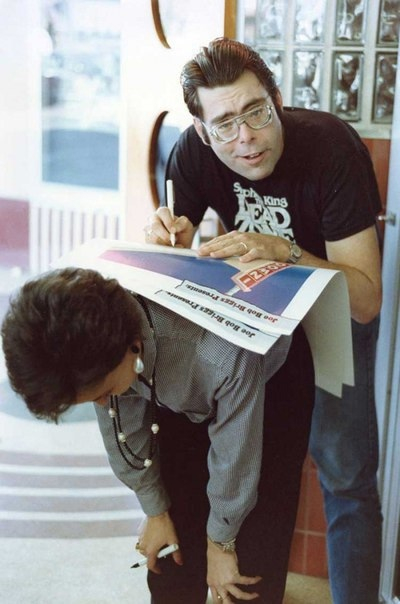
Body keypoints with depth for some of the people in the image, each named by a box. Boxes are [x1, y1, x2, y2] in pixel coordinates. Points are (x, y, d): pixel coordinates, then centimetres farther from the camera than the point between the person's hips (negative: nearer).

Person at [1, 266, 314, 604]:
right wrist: (155, 511, 1)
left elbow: (234, 461, -27)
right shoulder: (85, 349, -29)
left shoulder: (226, 358, -44)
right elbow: (123, 428, -11)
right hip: (184, 398, 4)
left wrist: (220, 544, -11)